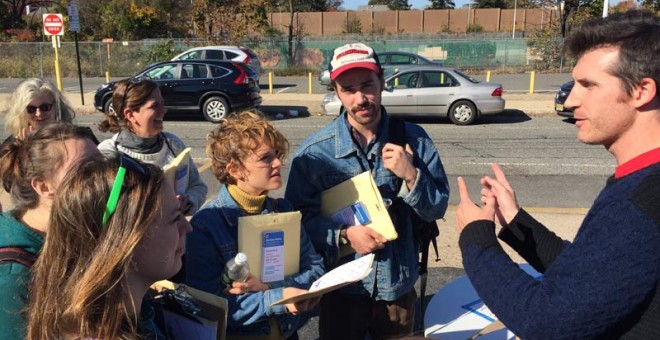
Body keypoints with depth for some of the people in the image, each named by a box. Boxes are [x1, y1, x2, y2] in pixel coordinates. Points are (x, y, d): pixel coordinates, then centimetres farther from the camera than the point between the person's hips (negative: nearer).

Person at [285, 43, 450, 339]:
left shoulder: (413, 139, -8)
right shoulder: (314, 152, -14)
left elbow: (437, 209, -4)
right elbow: (298, 216, -9)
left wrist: (411, 176, -21)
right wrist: (344, 235, -23)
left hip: (399, 286, 2)